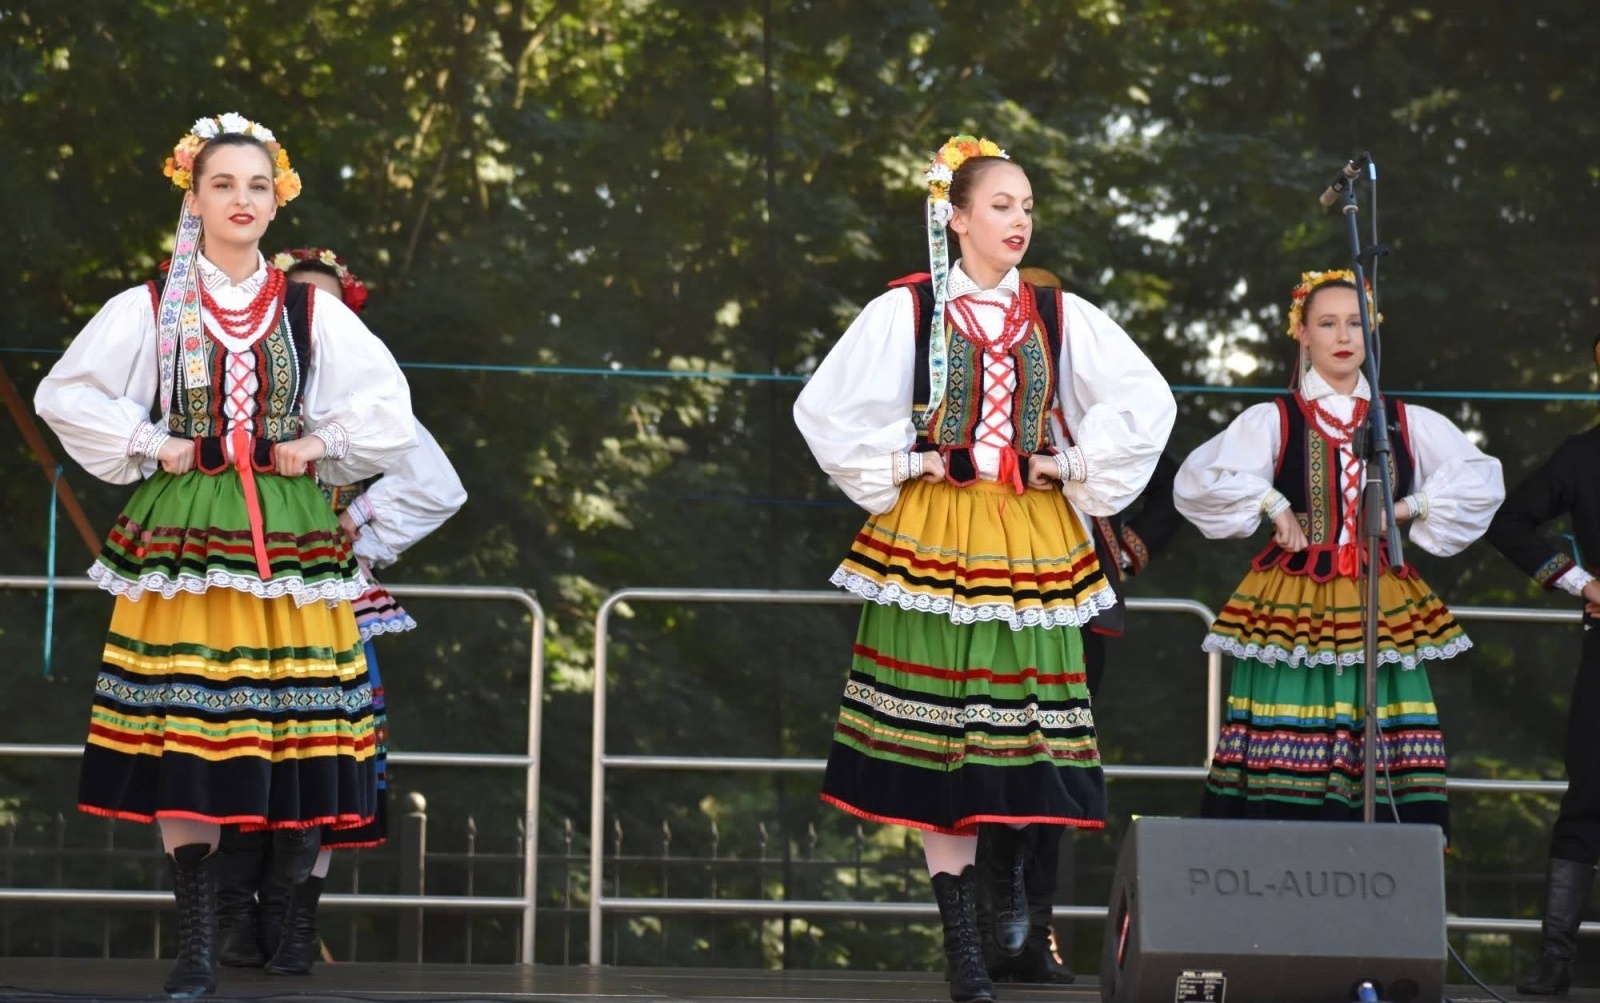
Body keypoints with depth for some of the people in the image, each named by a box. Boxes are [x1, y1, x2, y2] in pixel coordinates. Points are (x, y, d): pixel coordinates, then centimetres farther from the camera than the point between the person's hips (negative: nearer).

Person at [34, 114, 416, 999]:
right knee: (183, 733, -6)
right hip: (184, 535, -1)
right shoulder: (149, 310, 4)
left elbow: (386, 403, 13)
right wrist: (149, 448, -3)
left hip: (290, 538, 1)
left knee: (298, 725, -4)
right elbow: (65, 395, 4)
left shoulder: (311, 310, 8)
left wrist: (320, 446, 2)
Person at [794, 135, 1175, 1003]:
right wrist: (898, 466, -2)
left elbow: (1146, 401, 9)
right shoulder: (906, 309, -1)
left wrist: (1078, 467, 4)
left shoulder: (1060, 314, 6)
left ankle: (1014, 871, 21)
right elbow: (825, 408, -1)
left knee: (1022, 721, -3)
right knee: (938, 732, -4)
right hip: (935, 536, -2)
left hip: (1033, 543, 2)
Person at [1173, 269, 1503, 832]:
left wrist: (1410, 508, 1)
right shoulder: (1273, 421, 3)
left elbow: (1482, 482, 10)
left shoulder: (1408, 424, 12)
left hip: (1382, 616, 3)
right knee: (1288, 765, -8)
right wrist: (1271, 505, -9)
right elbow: (1197, 480, -8)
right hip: (1293, 611, -3)